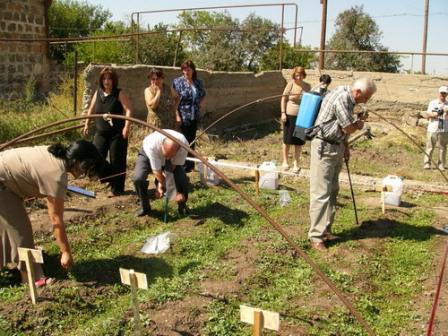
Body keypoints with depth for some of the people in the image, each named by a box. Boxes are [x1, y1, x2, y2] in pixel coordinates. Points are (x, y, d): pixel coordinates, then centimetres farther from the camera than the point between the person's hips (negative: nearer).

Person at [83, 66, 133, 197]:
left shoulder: (119, 94, -7)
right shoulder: (98, 93, 7)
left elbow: (128, 110, -14)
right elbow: (91, 109, 19)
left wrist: (126, 127, -24)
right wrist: (86, 124, 17)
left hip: (117, 133, -4)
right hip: (100, 132, 5)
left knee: (116, 161, 1)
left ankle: (117, 189, 14)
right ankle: (109, 179, 22)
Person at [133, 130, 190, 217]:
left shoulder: (183, 144, -37)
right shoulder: (153, 145, -44)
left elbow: (174, 165, -23)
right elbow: (157, 171, -34)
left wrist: (161, 184, -25)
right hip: (147, 154, -2)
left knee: (183, 179, -21)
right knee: (138, 179, -26)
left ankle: (182, 206, 8)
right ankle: (145, 208, 0)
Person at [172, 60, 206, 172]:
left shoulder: (198, 82, 7)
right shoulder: (178, 82, -5)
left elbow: (203, 95, 23)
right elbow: (175, 99, -9)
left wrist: (201, 103, 4)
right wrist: (177, 115, -15)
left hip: (195, 116, 4)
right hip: (183, 116, -4)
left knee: (192, 139, 12)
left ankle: (190, 164, 23)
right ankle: (185, 164, 10)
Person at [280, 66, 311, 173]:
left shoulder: (307, 87, 0)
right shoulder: (291, 84, -7)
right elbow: (283, 99, -3)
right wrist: (283, 113, -9)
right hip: (289, 115, -2)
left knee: (298, 142, 7)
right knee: (287, 140, 8)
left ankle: (296, 164, 19)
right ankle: (285, 161, 25)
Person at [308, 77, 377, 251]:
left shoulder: (348, 98, 10)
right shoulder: (342, 97, -21)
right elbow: (350, 128, -18)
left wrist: (345, 146, 17)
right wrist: (360, 122, 2)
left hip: (336, 147, 10)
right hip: (324, 147, -10)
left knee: (332, 191, 13)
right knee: (321, 193, -8)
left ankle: (326, 230, 22)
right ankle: (316, 236, -4)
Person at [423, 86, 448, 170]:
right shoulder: (432, 103, 8)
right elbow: (428, 115, 3)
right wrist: (435, 114, -16)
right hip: (432, 129, -1)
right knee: (430, 147, 0)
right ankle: (427, 163, 5)